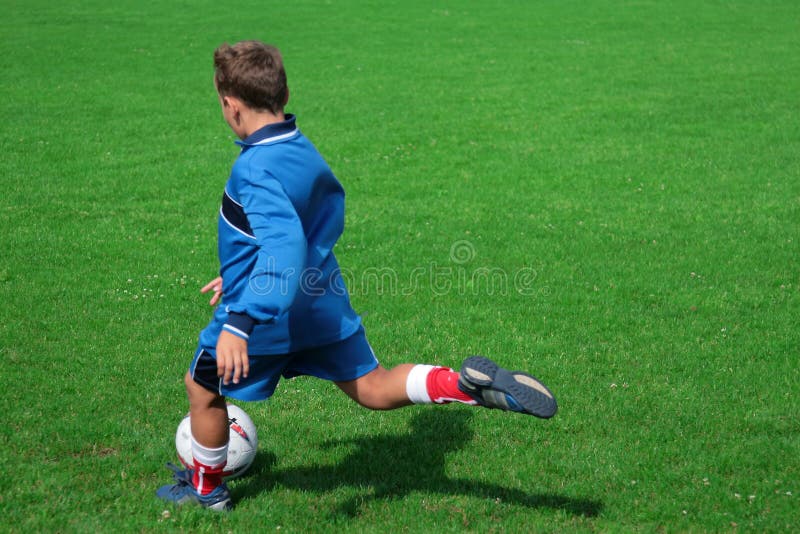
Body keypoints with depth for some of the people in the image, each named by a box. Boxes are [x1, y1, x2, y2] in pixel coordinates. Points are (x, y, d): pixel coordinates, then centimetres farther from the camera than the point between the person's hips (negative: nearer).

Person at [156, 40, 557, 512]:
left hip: (268, 314, -7)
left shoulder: (254, 170, -27)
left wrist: (239, 324, -42)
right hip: (324, 308, 7)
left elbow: (284, 246, -39)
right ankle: (468, 384, -6)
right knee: (373, 388, 16)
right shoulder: (304, 150, 1)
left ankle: (207, 487, 36)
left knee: (203, 387, 18)